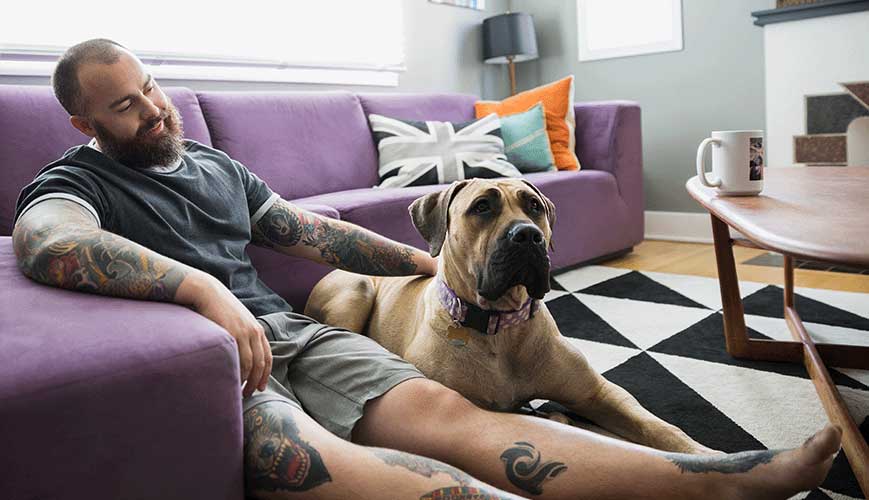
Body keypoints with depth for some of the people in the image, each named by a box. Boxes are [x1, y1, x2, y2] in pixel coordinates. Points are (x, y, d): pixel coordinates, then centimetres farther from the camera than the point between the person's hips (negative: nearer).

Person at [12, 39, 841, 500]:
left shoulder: (216, 165, 24)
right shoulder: (71, 184, 6)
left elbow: (310, 233, 22)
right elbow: (50, 243, -19)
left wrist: (424, 262, 18)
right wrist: (204, 289, -32)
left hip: (287, 332, 5)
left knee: (441, 409, -20)